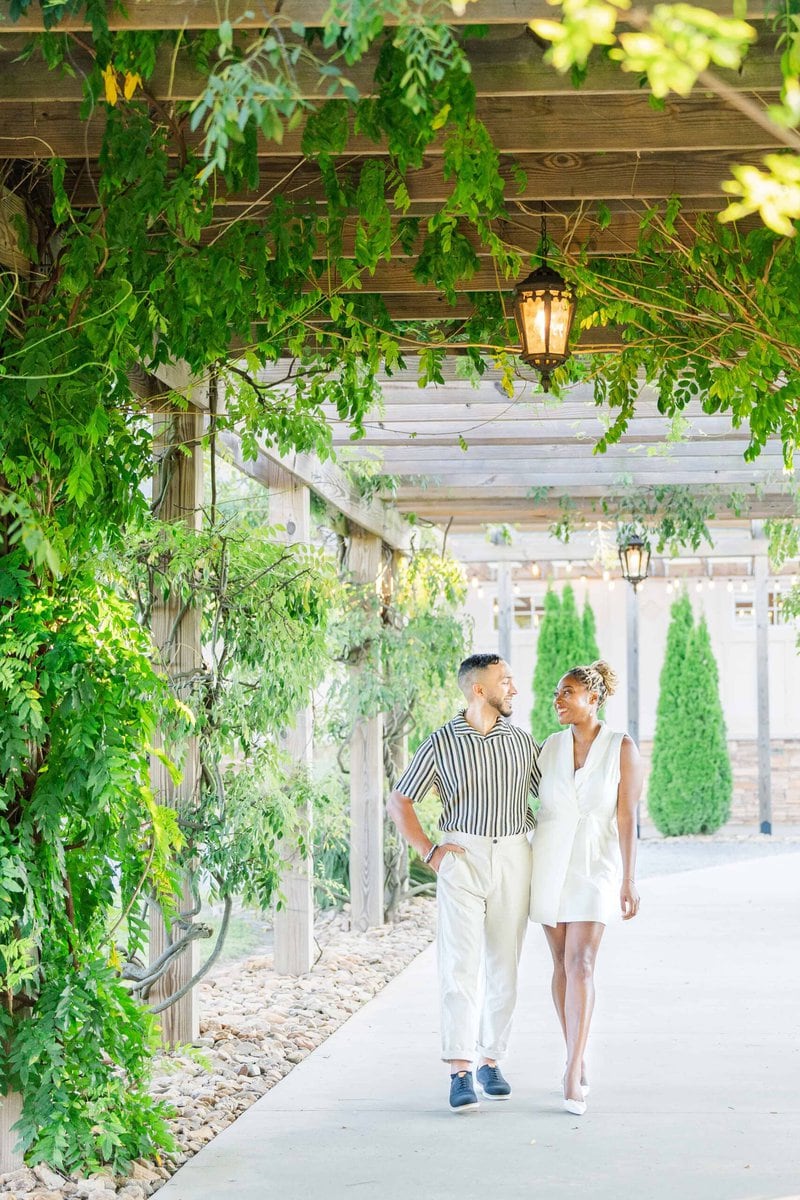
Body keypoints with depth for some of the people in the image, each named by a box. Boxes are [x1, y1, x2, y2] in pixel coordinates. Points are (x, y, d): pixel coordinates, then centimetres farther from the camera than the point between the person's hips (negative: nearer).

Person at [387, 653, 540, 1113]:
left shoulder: (522, 741, 8)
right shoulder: (441, 743, -1)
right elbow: (399, 802, 4)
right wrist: (428, 851, -4)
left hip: (513, 858, 3)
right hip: (462, 858, -3)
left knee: (504, 967, 7)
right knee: (461, 966, -10)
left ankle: (491, 1061, 18)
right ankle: (461, 1073, -13)